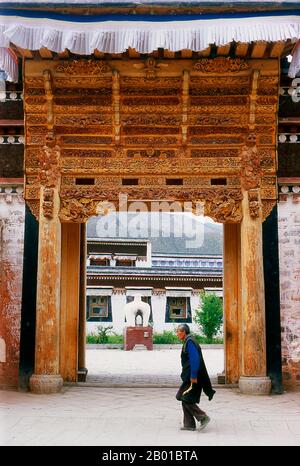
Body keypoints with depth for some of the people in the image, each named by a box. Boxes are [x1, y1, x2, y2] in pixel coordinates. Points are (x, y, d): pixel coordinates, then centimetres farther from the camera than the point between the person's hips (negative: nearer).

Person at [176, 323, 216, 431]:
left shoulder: (189, 342, -15)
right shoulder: (188, 341, 16)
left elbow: (195, 359, -23)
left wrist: (193, 376, -24)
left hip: (191, 378, -10)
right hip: (189, 377, 10)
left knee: (186, 400, -8)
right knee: (185, 400, 11)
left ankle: (203, 417, -4)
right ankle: (189, 424, 15)